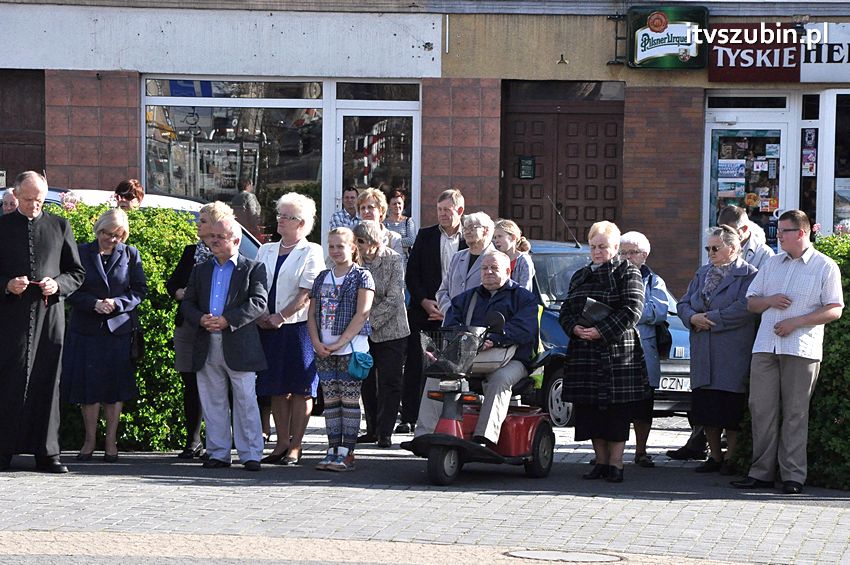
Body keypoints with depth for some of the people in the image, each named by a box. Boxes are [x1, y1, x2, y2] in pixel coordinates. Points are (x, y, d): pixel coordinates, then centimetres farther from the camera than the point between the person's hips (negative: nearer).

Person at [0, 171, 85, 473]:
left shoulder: (60, 227, 11)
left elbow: (77, 273, 13)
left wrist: (58, 284, -6)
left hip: (50, 314, 1)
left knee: (47, 383, 2)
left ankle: (47, 453, 6)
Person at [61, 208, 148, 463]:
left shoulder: (130, 254, 5)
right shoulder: (81, 252, 3)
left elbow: (139, 289, 3)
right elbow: (71, 289, -1)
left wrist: (117, 304, -13)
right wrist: (94, 304, -16)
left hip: (119, 327, 0)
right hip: (86, 327, 0)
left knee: (115, 385, 1)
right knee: (88, 384, 0)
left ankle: (111, 441, 7)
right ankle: (90, 439, 9)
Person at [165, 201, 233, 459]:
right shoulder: (191, 252, 14)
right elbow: (172, 282, 20)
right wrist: (180, 293, 0)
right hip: (187, 326, 5)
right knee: (190, 383, 5)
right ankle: (193, 441, 10)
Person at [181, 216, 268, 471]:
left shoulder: (253, 269, 3)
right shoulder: (200, 270, 17)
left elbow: (259, 303, -8)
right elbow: (187, 303, 13)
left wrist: (226, 320, -17)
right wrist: (201, 319, -9)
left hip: (239, 346, -5)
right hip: (207, 347, 5)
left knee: (246, 401, -3)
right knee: (213, 402, 7)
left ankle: (251, 455, 0)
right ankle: (218, 453, 12)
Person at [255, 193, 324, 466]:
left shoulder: (311, 252, -1)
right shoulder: (266, 250, 16)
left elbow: (306, 293, -10)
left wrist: (281, 316, -15)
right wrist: (261, 315, -6)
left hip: (298, 326, -5)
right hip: (269, 328, 5)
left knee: (300, 389, -3)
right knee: (277, 389, 6)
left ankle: (295, 446, 0)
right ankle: (282, 442, 12)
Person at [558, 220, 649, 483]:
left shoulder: (627, 272, 1)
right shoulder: (580, 276, 20)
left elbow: (632, 309, -10)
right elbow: (565, 310, 18)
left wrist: (602, 331, -17)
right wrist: (574, 328, -5)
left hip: (618, 351, -6)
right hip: (584, 352, 6)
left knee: (617, 409, -6)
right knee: (590, 409, 5)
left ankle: (615, 463, -4)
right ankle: (601, 461, 12)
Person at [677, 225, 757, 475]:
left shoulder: (748, 275, -5)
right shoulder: (702, 273, 17)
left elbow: (744, 309, -17)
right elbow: (683, 304, 16)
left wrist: (710, 318, -14)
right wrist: (693, 318, -7)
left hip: (733, 355, -6)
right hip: (704, 355, 6)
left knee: (731, 409, -4)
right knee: (706, 408, 7)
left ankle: (730, 457, 5)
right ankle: (714, 456, 17)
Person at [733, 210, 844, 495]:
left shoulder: (825, 267, 1)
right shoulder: (772, 264, 17)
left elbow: (834, 310, -5)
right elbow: (751, 302, 20)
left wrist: (796, 322, -13)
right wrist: (769, 301, -3)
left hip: (801, 350, -5)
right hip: (765, 346, 5)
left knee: (795, 413, -2)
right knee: (761, 409, 0)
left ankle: (793, 475, 2)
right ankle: (761, 472, 6)